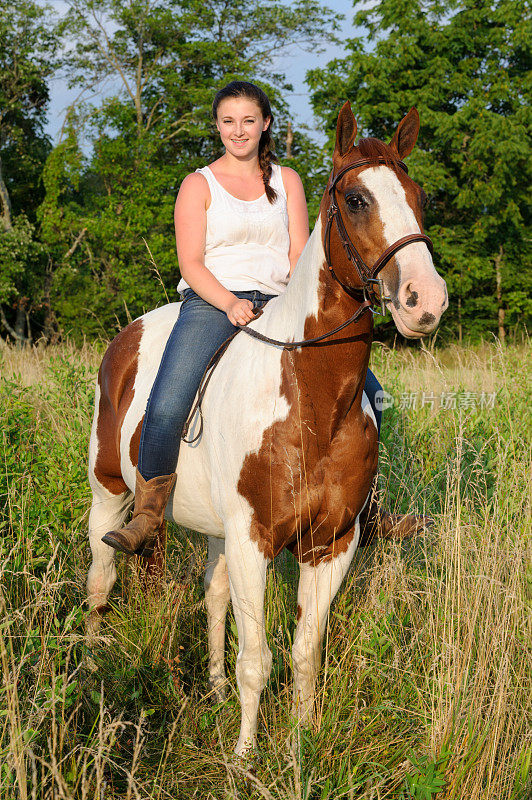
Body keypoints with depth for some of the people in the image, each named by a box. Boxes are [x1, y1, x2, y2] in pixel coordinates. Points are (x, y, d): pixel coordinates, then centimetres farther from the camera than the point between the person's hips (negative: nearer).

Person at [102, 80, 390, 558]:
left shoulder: (286, 180, 16)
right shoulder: (199, 185, 7)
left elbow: (299, 254, 9)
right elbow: (191, 262, -2)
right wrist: (231, 303, -20)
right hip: (212, 303, -3)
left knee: (367, 391, -6)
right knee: (166, 407, -28)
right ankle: (147, 518, -13)